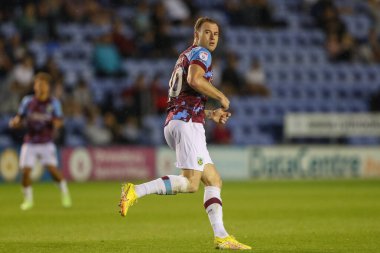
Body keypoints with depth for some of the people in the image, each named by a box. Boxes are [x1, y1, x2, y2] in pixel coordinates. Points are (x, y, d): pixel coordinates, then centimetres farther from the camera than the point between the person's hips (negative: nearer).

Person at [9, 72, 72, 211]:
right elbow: (19, 118, 5)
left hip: (46, 143, -1)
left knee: (52, 168, -14)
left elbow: (59, 121, -2)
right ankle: (28, 199, 13)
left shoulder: (54, 103, -2)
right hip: (30, 143, 1)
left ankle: (65, 194, 10)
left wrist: (56, 123, -25)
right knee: (25, 171, -8)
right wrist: (15, 122, -18)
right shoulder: (27, 101, 0)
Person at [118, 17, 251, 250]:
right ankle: (136, 192, -24)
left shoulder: (186, 56, 29)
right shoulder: (201, 53, 0)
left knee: (214, 181, 9)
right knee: (190, 182, -19)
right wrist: (222, 97, -9)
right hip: (187, 122, -10)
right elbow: (194, 79, -22)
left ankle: (221, 237, 2)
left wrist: (210, 114, 26)